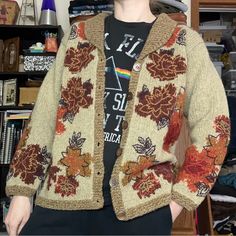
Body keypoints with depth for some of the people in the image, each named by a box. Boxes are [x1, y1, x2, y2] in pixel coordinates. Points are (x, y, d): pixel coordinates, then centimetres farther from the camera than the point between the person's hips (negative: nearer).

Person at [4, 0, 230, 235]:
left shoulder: (185, 43, 2)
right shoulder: (78, 35, 10)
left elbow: (212, 127, 1)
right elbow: (45, 115, 8)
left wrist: (178, 199, -3)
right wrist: (22, 192, 4)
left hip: (141, 204, -1)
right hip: (64, 195, 2)